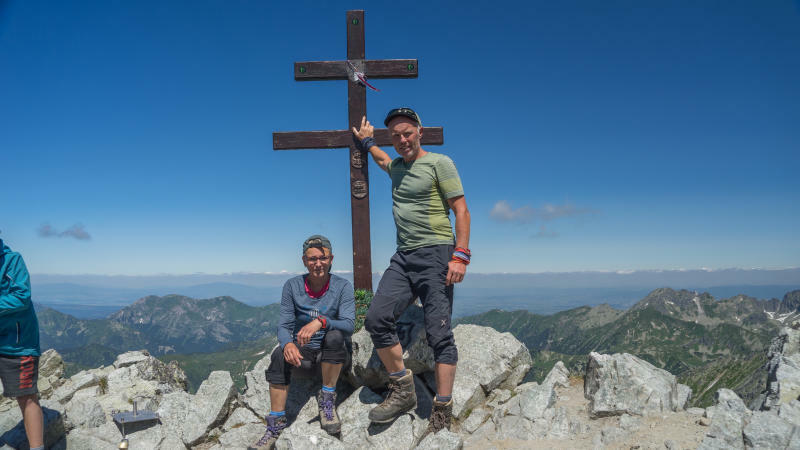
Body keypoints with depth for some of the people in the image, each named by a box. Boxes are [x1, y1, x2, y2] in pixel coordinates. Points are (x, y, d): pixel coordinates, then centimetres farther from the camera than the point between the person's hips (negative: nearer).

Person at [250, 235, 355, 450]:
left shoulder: (342, 287, -9)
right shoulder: (292, 286, -3)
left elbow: (348, 325, -21)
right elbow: (284, 326, -8)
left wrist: (321, 322, -41)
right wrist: (288, 344, -32)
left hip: (332, 352, -1)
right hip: (302, 350, 2)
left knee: (334, 336, -34)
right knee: (279, 355, -30)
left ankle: (327, 399, -16)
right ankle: (275, 425, -23)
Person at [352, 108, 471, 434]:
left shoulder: (439, 163, -1)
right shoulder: (397, 167, 20)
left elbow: (461, 211, -7)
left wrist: (461, 256, -16)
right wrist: (367, 141, 48)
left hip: (435, 253, -7)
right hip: (403, 257, 7)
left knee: (439, 333, -7)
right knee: (377, 319, -5)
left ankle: (442, 413, -2)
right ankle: (403, 392, 8)